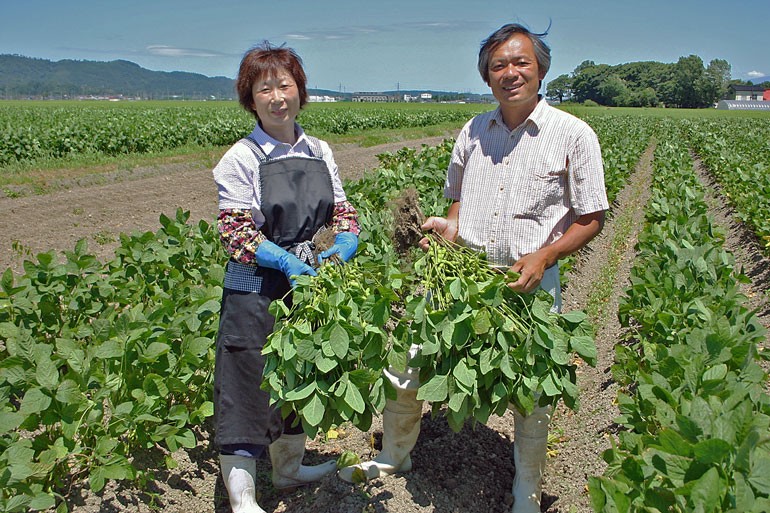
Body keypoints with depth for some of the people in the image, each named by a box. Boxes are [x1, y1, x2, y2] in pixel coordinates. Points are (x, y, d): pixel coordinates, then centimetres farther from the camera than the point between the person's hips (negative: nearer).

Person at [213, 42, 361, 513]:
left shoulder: (320, 152, 5)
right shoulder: (242, 158, -10)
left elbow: (341, 209, 9)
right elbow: (235, 230, -14)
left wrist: (346, 242, -12)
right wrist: (286, 259, -26)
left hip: (307, 281, 6)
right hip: (256, 289, -5)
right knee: (250, 384, 2)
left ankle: (289, 468, 41)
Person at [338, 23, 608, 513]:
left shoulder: (574, 135, -4)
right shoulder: (473, 132, 9)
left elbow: (591, 218, -2)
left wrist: (544, 255, -18)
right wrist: (449, 226, -2)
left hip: (530, 282, -3)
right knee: (405, 367, 7)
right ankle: (394, 456, 36)